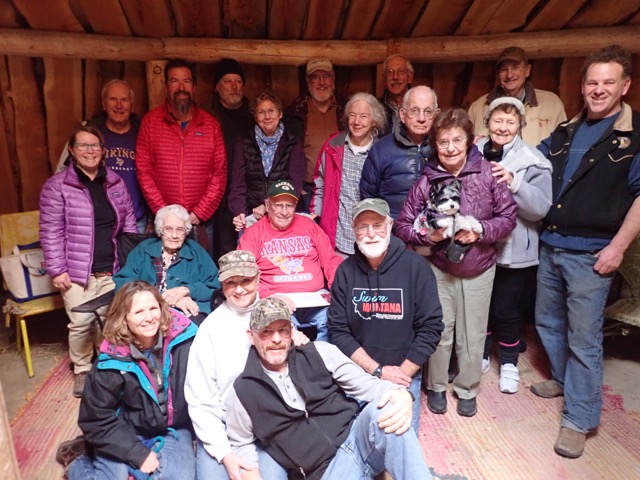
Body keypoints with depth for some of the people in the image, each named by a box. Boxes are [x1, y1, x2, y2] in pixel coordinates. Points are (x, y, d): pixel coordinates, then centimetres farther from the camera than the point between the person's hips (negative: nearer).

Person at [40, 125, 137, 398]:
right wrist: (56, 270, -10)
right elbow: (51, 232, -7)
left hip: (112, 270, 3)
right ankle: (82, 371, 25)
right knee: (81, 323, 1)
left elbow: (129, 225, 11)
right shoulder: (57, 186, -5)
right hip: (77, 271, -3)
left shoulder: (116, 183, 7)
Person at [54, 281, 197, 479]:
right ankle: (79, 460, 18)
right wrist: (138, 453, -14)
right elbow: (96, 419, -10)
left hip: (172, 430, 1)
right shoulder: (113, 361, -20)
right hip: (127, 432, -1)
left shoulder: (182, 339, -20)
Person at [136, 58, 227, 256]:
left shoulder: (211, 124, 4)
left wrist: (198, 214, -7)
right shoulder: (150, 121, 2)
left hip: (202, 222, 1)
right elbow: (143, 171, -1)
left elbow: (219, 174, 0)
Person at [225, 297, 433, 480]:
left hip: (357, 438, 2)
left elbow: (365, 384, -1)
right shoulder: (241, 393, 1)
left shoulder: (320, 352, 2)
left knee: (383, 409, -31)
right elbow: (242, 445, 16)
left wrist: (400, 394, -22)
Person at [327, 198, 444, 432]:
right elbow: (338, 330, -5)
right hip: (358, 372, 1)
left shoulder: (415, 266, -9)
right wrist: (378, 370, -12)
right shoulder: (346, 271, -4)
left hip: (405, 372, -1)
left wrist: (402, 374, -11)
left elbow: (430, 327, -8)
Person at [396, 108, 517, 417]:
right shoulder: (426, 181, -10)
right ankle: (436, 386, 33)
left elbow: (508, 217, -5)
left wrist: (480, 231, -21)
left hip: (479, 268, 1)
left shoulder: (487, 173, -10)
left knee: (472, 336, 12)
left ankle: (467, 389, 35)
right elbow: (403, 226, -5)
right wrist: (427, 235, -22)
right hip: (439, 268, 0)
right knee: (439, 331, 10)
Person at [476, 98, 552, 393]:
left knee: (505, 310, 9)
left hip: (514, 250, -3)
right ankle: (482, 355, 38)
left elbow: (540, 208, -16)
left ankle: (509, 363, 33)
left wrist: (514, 182, -28)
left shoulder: (532, 161, -8)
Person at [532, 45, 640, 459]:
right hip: (549, 245, 6)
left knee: (583, 337, 0)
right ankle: (563, 380, 42)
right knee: (548, 322, 18)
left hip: (591, 252, -6)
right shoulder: (565, 131, 12)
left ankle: (579, 420, 14)